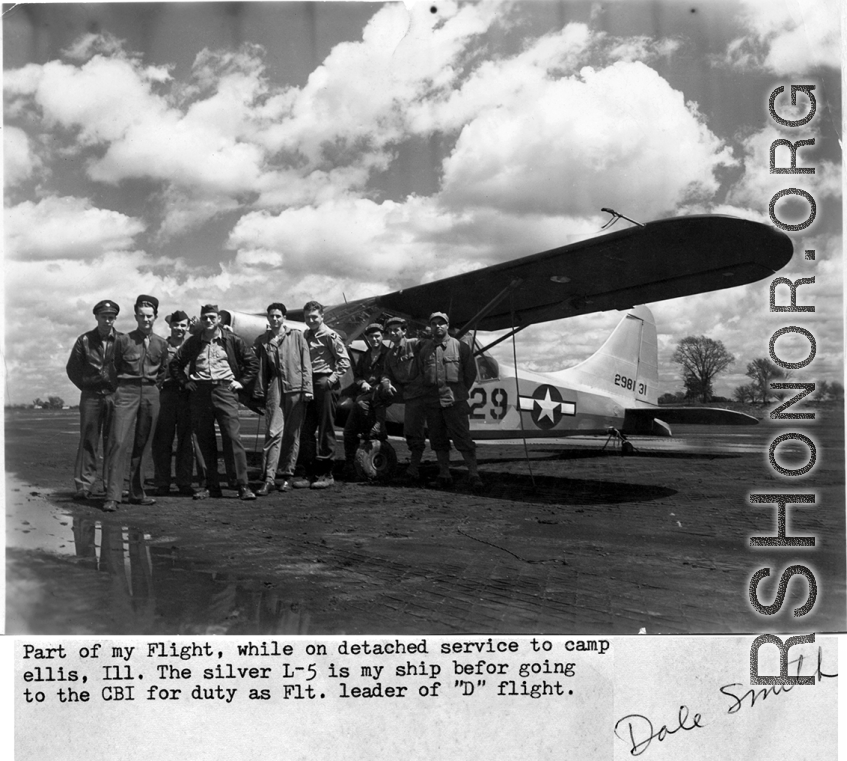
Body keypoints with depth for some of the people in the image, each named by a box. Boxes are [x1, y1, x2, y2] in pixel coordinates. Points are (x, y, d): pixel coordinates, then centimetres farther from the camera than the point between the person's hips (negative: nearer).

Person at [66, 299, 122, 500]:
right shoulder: (85, 340, 6)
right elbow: (72, 368, 10)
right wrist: (86, 386, 4)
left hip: (115, 396, 0)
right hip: (91, 396, 0)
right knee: (88, 441, -1)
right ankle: (83, 486, 1)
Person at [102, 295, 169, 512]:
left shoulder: (161, 344, 9)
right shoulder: (123, 340, 1)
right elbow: (114, 368, 11)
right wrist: (122, 387, 10)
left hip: (151, 394, 3)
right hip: (127, 392, -3)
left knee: (143, 445, 6)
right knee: (119, 441, -12)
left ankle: (137, 493, 14)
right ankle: (112, 495, -12)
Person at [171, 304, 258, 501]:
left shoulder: (232, 340, 4)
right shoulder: (193, 342, 9)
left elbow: (253, 363, 10)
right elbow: (175, 364, 20)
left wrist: (241, 382, 3)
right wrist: (186, 381, 9)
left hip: (224, 390, -2)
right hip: (200, 393, 3)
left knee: (234, 437, -10)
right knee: (203, 440, 3)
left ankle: (243, 486, -8)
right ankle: (208, 486, 9)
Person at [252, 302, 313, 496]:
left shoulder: (297, 336, 7)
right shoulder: (262, 340, 11)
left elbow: (306, 364, 3)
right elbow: (259, 368, 9)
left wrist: (306, 389, -5)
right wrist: (259, 391, 4)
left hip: (295, 389, 0)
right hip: (274, 388, 0)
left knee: (292, 434, 5)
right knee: (273, 433, -8)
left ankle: (288, 475, 15)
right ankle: (268, 478, -8)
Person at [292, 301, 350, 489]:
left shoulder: (329, 336, -5)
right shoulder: (305, 335, 15)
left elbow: (344, 361, -8)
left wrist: (332, 379, -15)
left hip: (325, 384, -7)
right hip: (308, 384, 7)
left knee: (325, 430, -1)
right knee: (306, 429, 5)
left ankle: (326, 474, 6)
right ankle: (308, 472, 12)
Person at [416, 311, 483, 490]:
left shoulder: (460, 346, 0)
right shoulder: (423, 348, 9)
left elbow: (471, 371, 6)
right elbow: (420, 372, 19)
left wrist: (462, 391, 8)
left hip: (454, 400, -4)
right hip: (432, 400, 4)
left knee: (462, 437, -7)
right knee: (438, 439, 8)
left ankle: (474, 474, -1)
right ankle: (444, 474, 17)